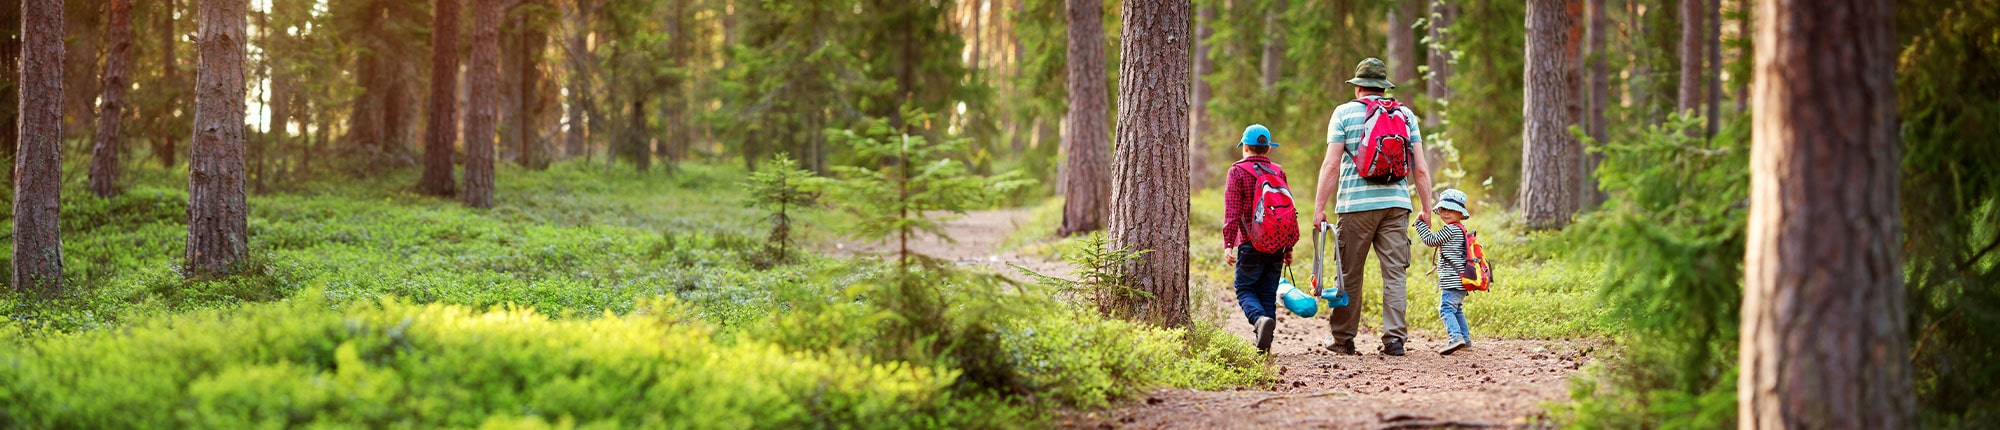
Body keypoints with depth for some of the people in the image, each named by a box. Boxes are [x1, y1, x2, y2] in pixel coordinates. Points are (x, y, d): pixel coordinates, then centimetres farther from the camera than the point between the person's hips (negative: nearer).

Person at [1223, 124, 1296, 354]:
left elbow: (1232, 210, -9)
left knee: (1245, 289, 4)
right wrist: (1288, 247, 17)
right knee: (1268, 293, 9)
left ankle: (1261, 319, -25)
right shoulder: (1278, 172, 11)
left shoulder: (1238, 171, -1)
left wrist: (1228, 243, -10)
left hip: (1251, 243, -4)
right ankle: (1264, 344, 4)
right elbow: (1289, 210, 11)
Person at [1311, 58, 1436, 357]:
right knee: (1395, 273, 2)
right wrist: (1426, 209, 12)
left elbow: (1331, 165, -4)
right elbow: (1421, 169, 7)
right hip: (1396, 203, 2)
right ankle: (1394, 339, -3)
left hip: (1357, 203, -2)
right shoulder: (1406, 115, 11)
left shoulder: (1345, 113, 3)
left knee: (1349, 274, 7)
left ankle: (1343, 339, 14)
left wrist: (1319, 208, -2)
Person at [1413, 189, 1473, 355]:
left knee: (1446, 308, -17)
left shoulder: (1450, 229, -13)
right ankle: (1466, 339, 29)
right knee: (1456, 309, 23)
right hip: (1460, 281, 10)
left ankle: (1456, 336, -32)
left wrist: (1421, 223, -5)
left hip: (1452, 280, -10)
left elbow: (1431, 240, -12)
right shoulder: (1461, 230, 18)